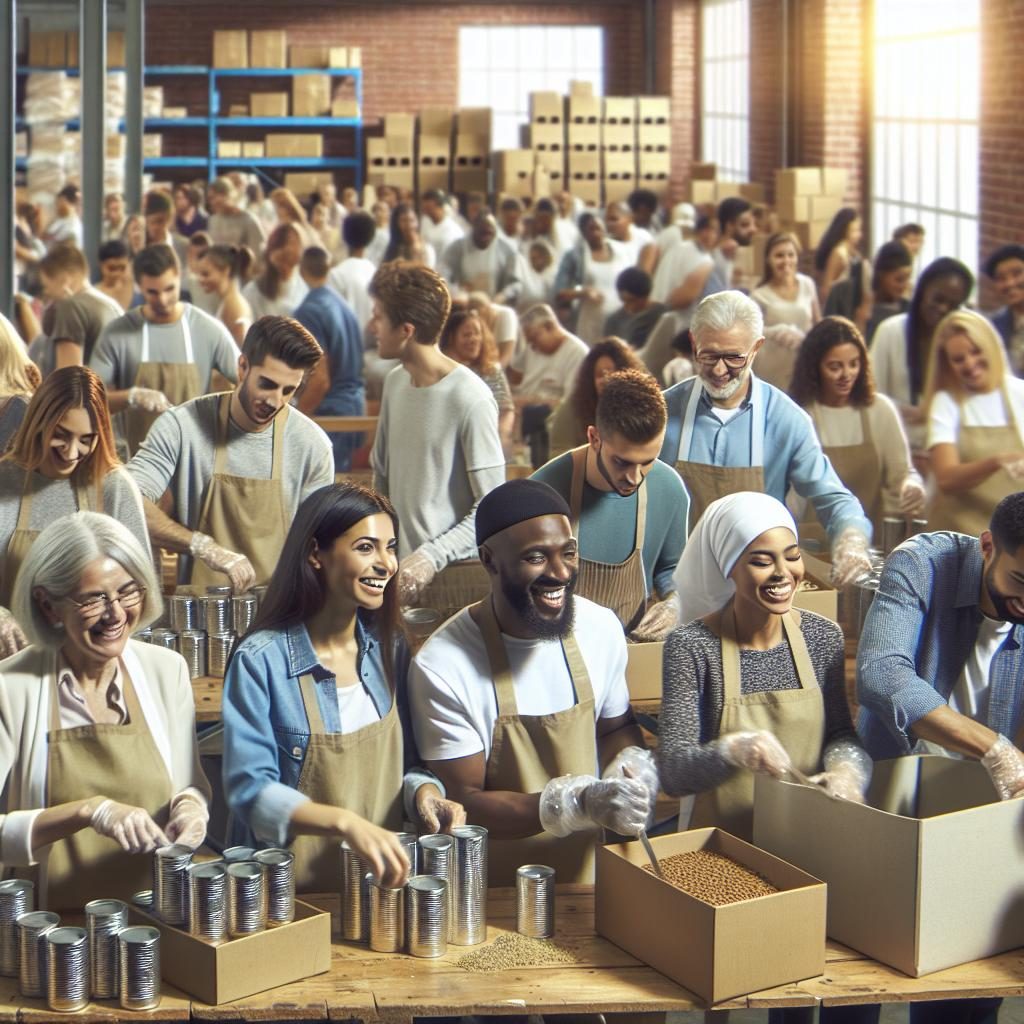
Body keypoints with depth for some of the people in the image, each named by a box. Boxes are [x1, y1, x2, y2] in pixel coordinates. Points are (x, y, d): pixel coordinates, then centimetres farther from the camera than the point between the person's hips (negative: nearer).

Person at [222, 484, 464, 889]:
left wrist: (424, 792, -6)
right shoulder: (260, 661, -8)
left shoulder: (390, 651, 8)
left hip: (382, 883, 4)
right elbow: (251, 790, -14)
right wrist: (344, 822, -28)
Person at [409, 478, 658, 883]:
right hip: (493, 888, -4)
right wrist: (579, 803, -24)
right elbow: (465, 803, -12)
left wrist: (633, 766, -5)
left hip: (588, 868, 4)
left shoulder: (602, 628, 1)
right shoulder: (442, 667, -16)